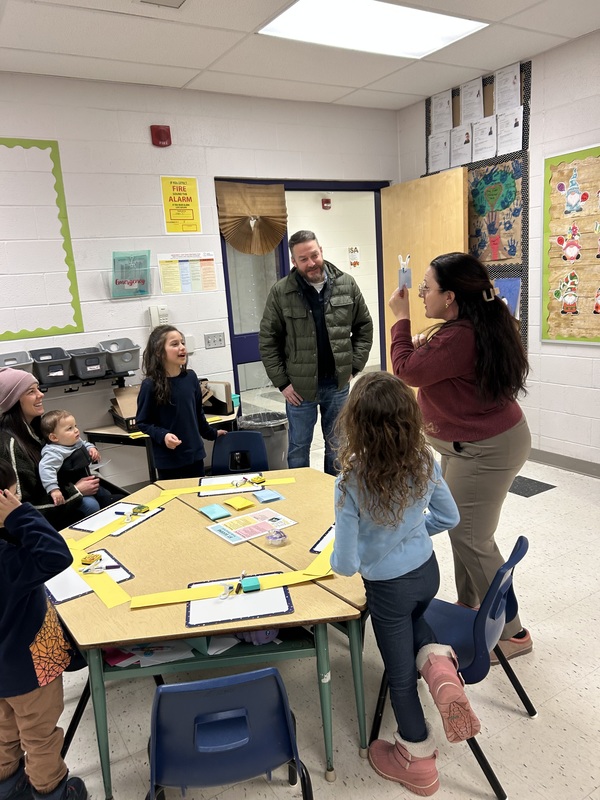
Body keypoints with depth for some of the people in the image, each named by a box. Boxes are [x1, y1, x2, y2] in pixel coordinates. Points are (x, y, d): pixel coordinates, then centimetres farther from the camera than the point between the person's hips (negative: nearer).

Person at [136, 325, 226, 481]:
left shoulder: (190, 377, 0)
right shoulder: (150, 385, -13)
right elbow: (142, 422, -6)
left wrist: (211, 434, 24)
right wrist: (162, 435, -21)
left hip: (195, 453, 5)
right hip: (168, 459, -4)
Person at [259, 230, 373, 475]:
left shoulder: (346, 284, -2)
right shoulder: (281, 292, -8)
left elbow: (364, 327, 7)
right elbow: (267, 341, -4)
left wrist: (354, 366, 1)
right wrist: (281, 382, -7)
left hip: (338, 383, 2)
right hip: (300, 386, -2)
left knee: (337, 445, 17)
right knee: (299, 446, 12)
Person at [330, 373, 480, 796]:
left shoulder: (352, 483, -30)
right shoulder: (425, 462, -16)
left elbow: (347, 564, -24)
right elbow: (449, 517, 0)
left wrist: (334, 558, -1)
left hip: (388, 587, -4)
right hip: (428, 571, 5)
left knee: (400, 672, 18)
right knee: (412, 619, 37)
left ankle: (418, 760, 39)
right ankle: (437, 661, 9)